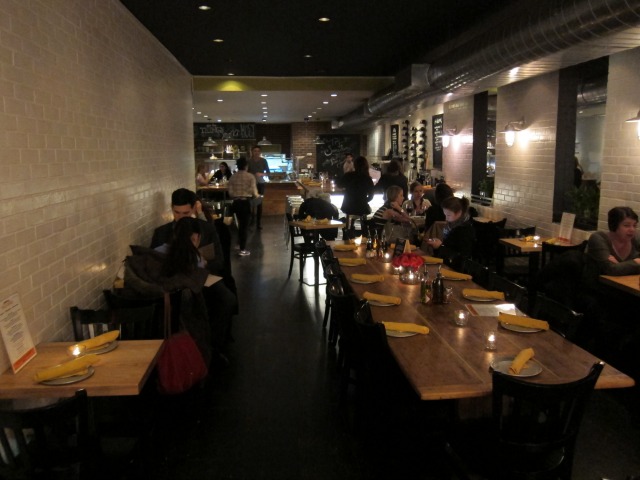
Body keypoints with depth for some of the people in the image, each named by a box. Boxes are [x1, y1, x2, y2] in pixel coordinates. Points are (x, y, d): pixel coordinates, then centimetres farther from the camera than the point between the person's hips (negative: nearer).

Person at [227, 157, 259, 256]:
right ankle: (242, 250, 7)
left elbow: (230, 193, 2)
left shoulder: (233, 177, 2)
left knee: (240, 224, 21)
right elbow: (254, 192, -10)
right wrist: (256, 195, 13)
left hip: (236, 203, 4)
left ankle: (241, 244, 34)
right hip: (246, 202, -4)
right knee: (245, 225, 4)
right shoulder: (250, 176, -8)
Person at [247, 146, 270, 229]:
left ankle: (259, 222, 5)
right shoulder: (249, 161, -1)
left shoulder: (263, 160, -1)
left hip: (260, 183, 0)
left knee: (259, 203, -1)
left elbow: (268, 172, 1)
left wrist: (261, 174, -16)